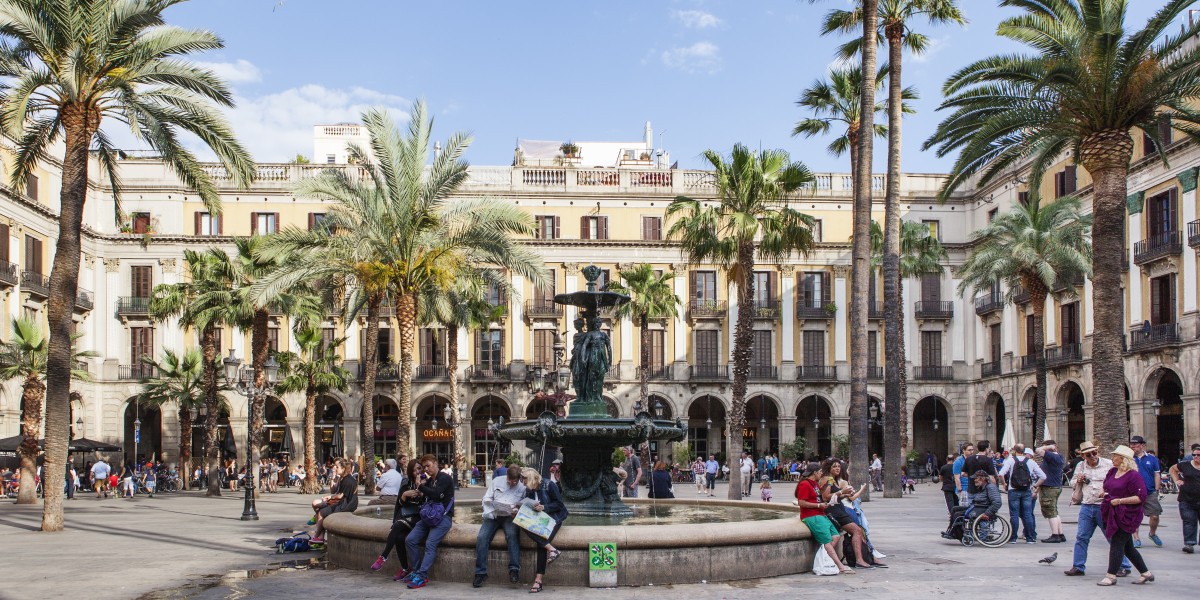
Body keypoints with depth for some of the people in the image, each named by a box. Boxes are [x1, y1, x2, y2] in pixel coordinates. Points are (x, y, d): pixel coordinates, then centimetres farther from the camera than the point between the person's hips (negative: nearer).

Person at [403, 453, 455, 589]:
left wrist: (421, 487, -5)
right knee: (410, 540, -7)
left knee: (430, 544, -23)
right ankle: (417, 570, 0)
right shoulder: (429, 480, 20)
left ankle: (421, 577, -27)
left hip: (443, 516, -8)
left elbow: (435, 494, -19)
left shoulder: (445, 478, -5)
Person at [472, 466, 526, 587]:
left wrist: (518, 511, -16)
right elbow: (486, 498, 8)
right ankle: (480, 572, -17)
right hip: (493, 515, 1)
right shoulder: (496, 482, 7)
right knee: (482, 537, -22)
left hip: (510, 517, -1)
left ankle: (514, 569, -31)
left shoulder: (522, 487, 5)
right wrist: (489, 513, -9)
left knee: (512, 534, -33)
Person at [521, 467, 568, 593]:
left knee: (541, 543, -28)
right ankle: (551, 549, -32)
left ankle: (538, 580, -29)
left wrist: (543, 507, -22)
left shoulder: (549, 485, -9)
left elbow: (559, 504, -10)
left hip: (553, 518, -6)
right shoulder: (529, 490, 7)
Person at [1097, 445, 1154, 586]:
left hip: (1126, 516, -9)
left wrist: (1120, 501, -22)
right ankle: (1146, 573, 25)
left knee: (1117, 544, -8)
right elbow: (1107, 487, 27)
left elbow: (1141, 497, -19)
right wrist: (1105, 494, 4)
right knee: (1127, 546, 14)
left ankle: (1111, 576, -4)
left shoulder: (1133, 475, -15)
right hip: (1114, 515, 9)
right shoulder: (1112, 472, 10)